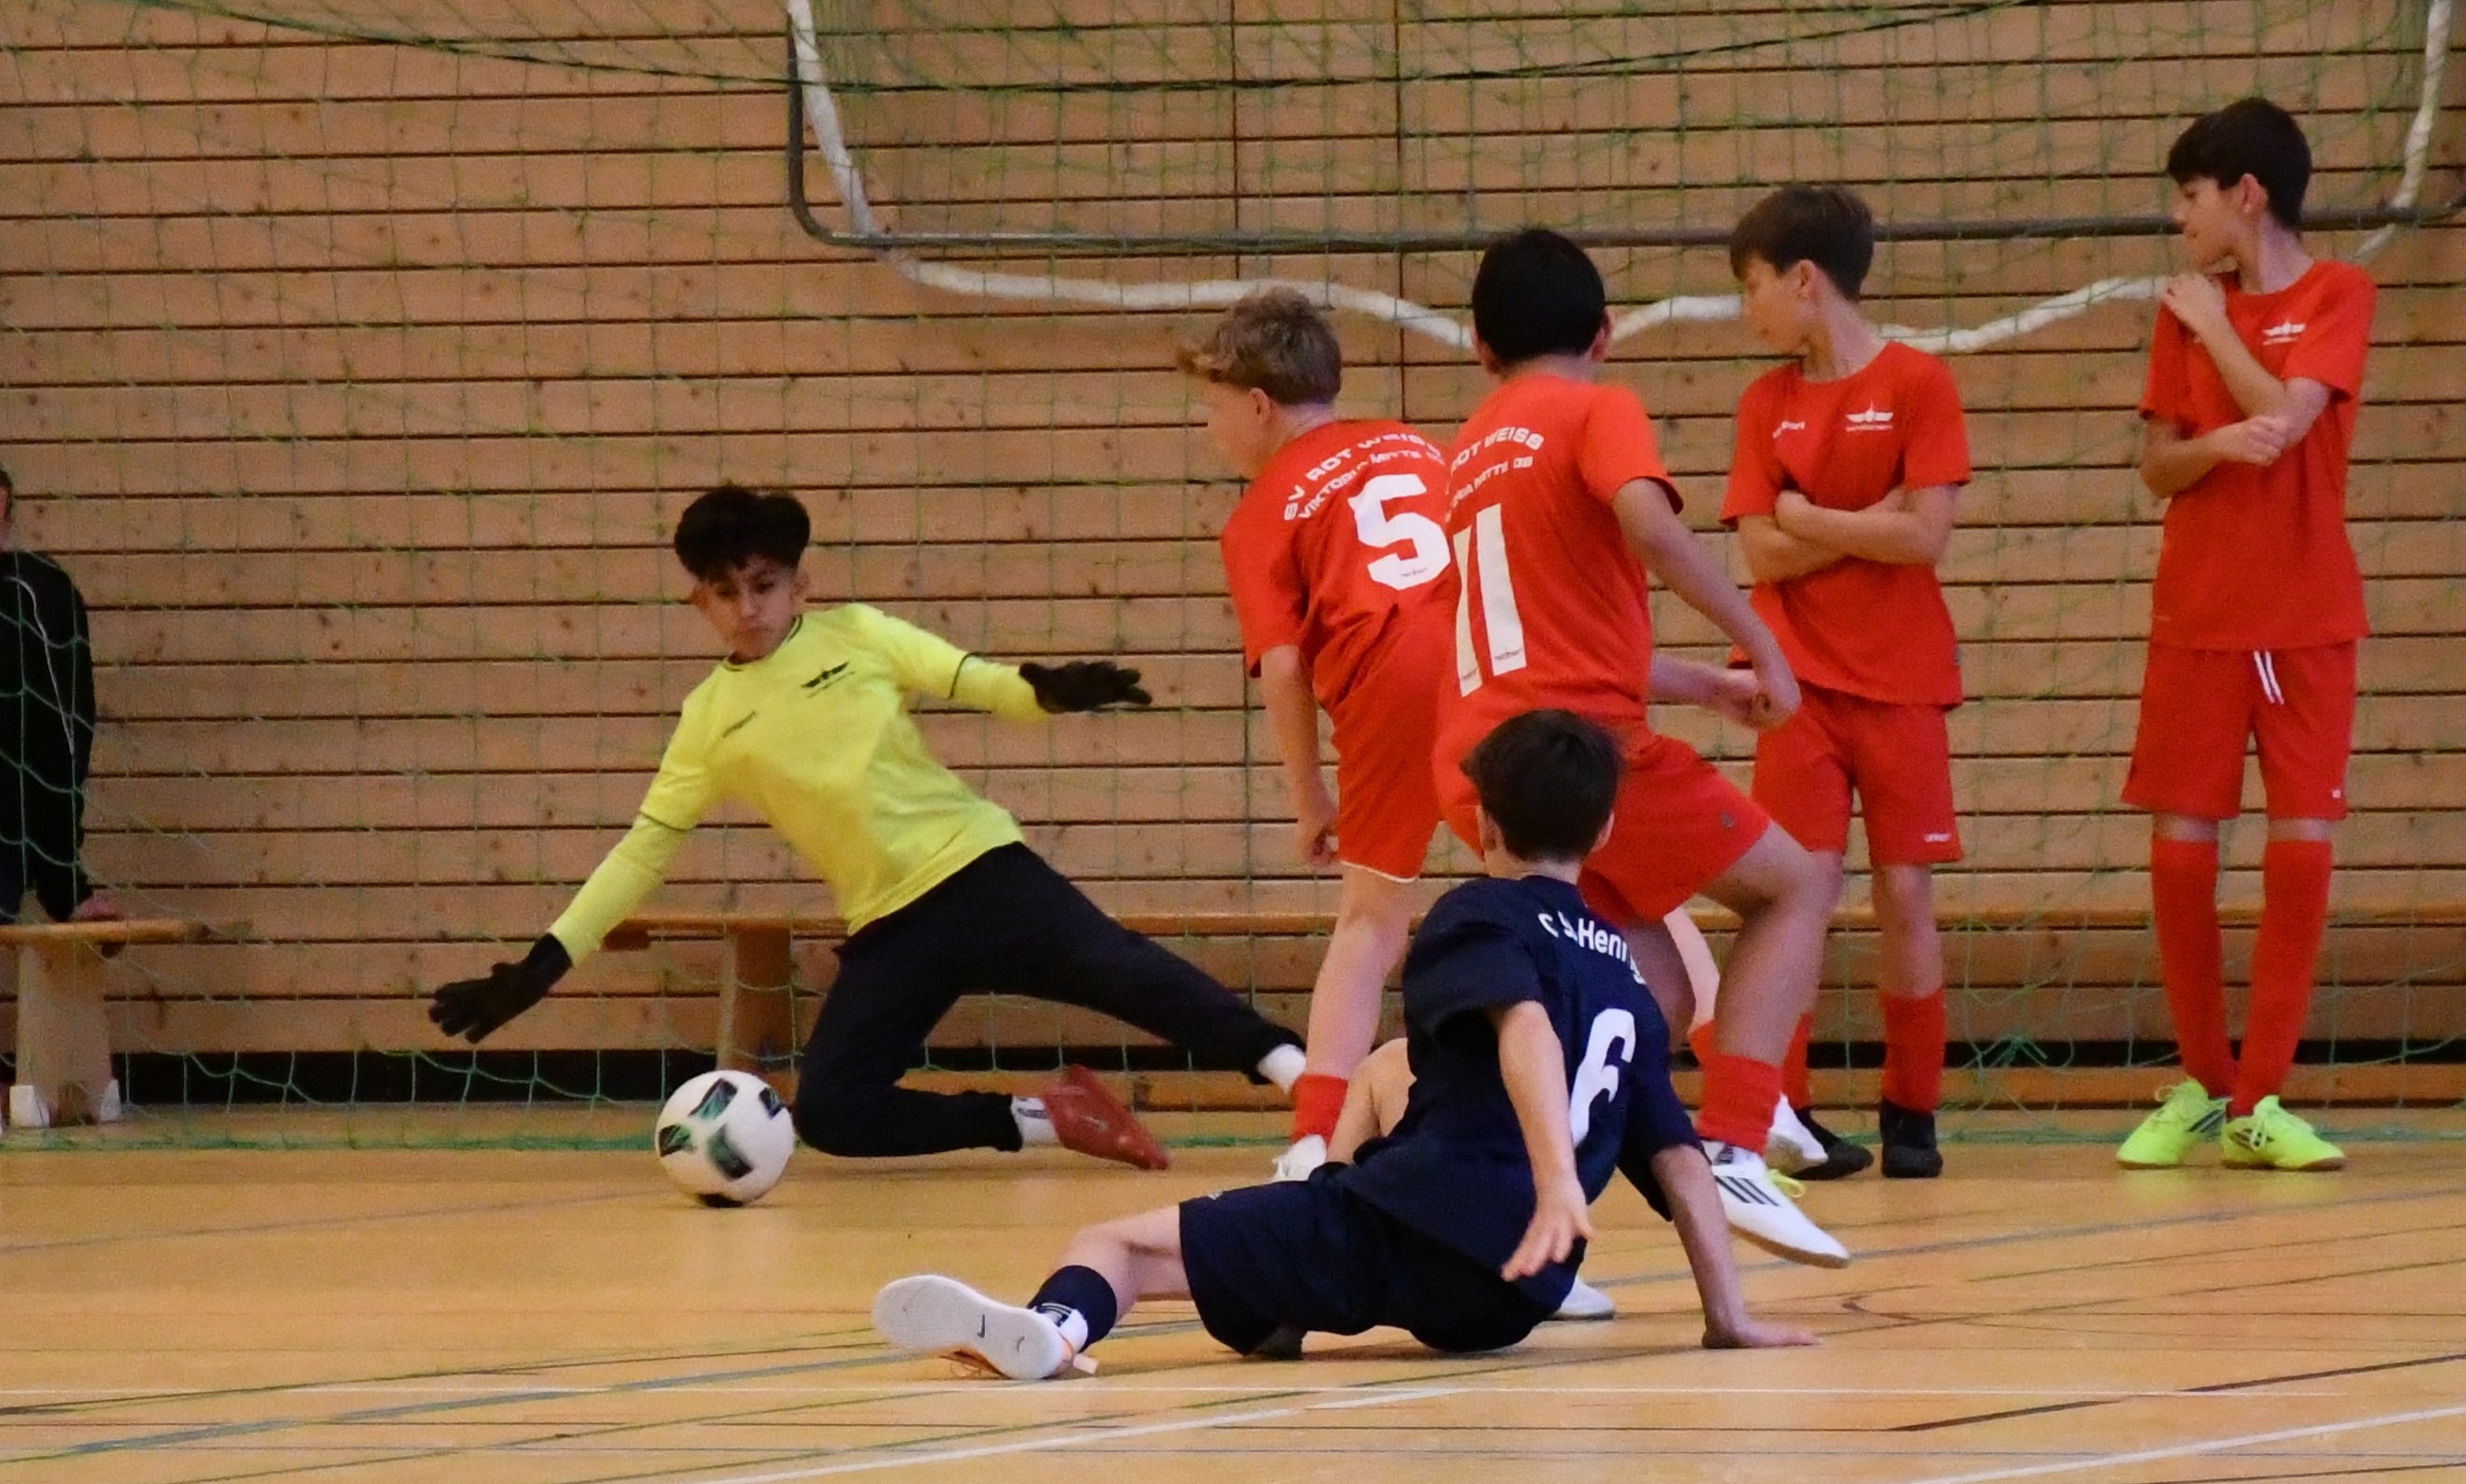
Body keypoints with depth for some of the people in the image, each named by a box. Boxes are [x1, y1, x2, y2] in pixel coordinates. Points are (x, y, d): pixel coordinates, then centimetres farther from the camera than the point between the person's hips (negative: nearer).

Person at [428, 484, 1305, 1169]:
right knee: (828, 1112, -15)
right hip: (889, 930, 2)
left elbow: (980, 684, -2)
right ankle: (1037, 1122, -3)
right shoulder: (710, 721, 5)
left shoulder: (854, 635, 3)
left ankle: (1292, 1071, -27)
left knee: (1122, 974, -25)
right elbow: (642, 852, 6)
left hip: (979, 869, -2)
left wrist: (1050, 690, -27)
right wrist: (540, 968, -1)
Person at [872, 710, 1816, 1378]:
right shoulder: (1626, 979, 24)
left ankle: (1057, 1322, -49)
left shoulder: (1482, 918, 6)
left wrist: (1557, 1177, -30)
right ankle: (1289, 1309, 27)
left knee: (1121, 1245, -13)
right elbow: (1678, 1158, 20)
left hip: (1414, 1226, -7)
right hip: (1508, 1303, 7)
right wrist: (1729, 1317, 24)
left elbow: (1525, 1023, -16)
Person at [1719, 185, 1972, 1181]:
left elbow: (1925, 539, -12)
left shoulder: (1917, 385, -3)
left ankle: (1910, 1114, 9)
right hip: (1802, 680, 2)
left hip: (1900, 680, -2)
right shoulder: (1766, 403, 7)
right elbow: (1763, 554, -2)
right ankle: (1785, 1115, -2)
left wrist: (1808, 519, -6)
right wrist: (1870, 520, -10)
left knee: (1905, 890, 0)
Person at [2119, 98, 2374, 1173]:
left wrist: (2214, 325, -6)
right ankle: (2201, 1086, 13)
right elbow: (2156, 466, 3)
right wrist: (2218, 445, -17)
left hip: (2307, 619, -3)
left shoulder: (2338, 298, -3)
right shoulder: (2185, 310, 8)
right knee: (2179, 849, -1)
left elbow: (2286, 414, -17)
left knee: (2300, 849, -7)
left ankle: (2258, 1100, -1)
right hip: (2197, 616, 3)